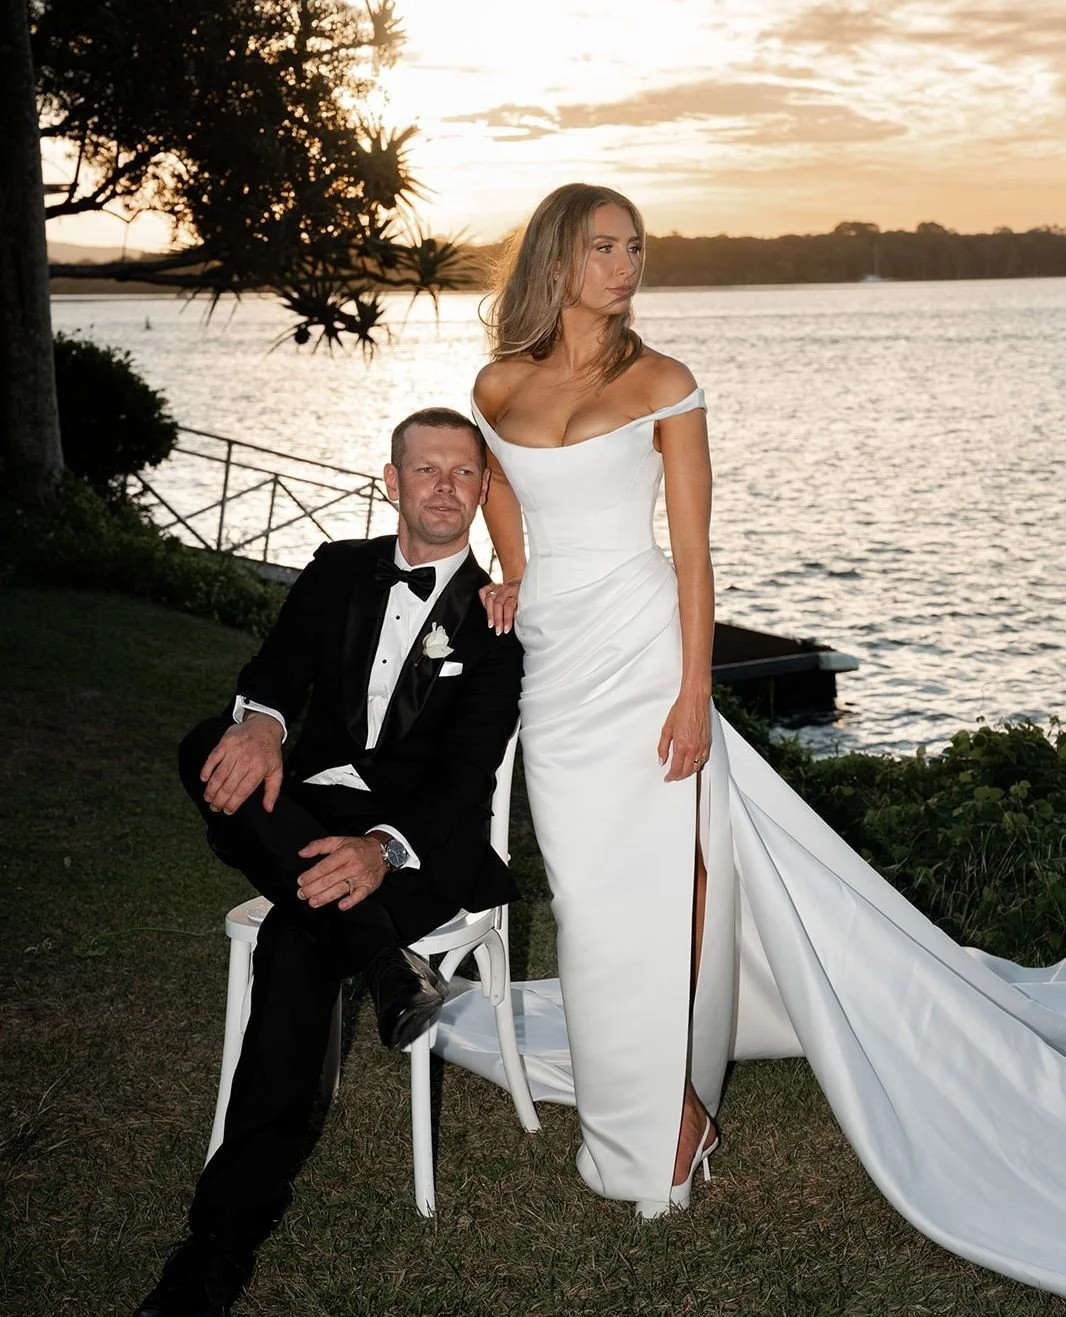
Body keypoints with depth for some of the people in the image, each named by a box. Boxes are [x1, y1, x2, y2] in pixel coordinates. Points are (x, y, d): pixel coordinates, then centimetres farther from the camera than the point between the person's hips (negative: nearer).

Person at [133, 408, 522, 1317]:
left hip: (423, 841, -4)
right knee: (213, 753, -28)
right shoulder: (340, 570, 14)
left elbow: (468, 774, -11)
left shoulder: (498, 617, 0)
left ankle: (224, 1244, -30)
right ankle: (390, 968, -33)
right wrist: (260, 721, -27)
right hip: (308, 817, 4)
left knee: (300, 938, -34)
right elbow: (279, 668, 1)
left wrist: (384, 851, -32)